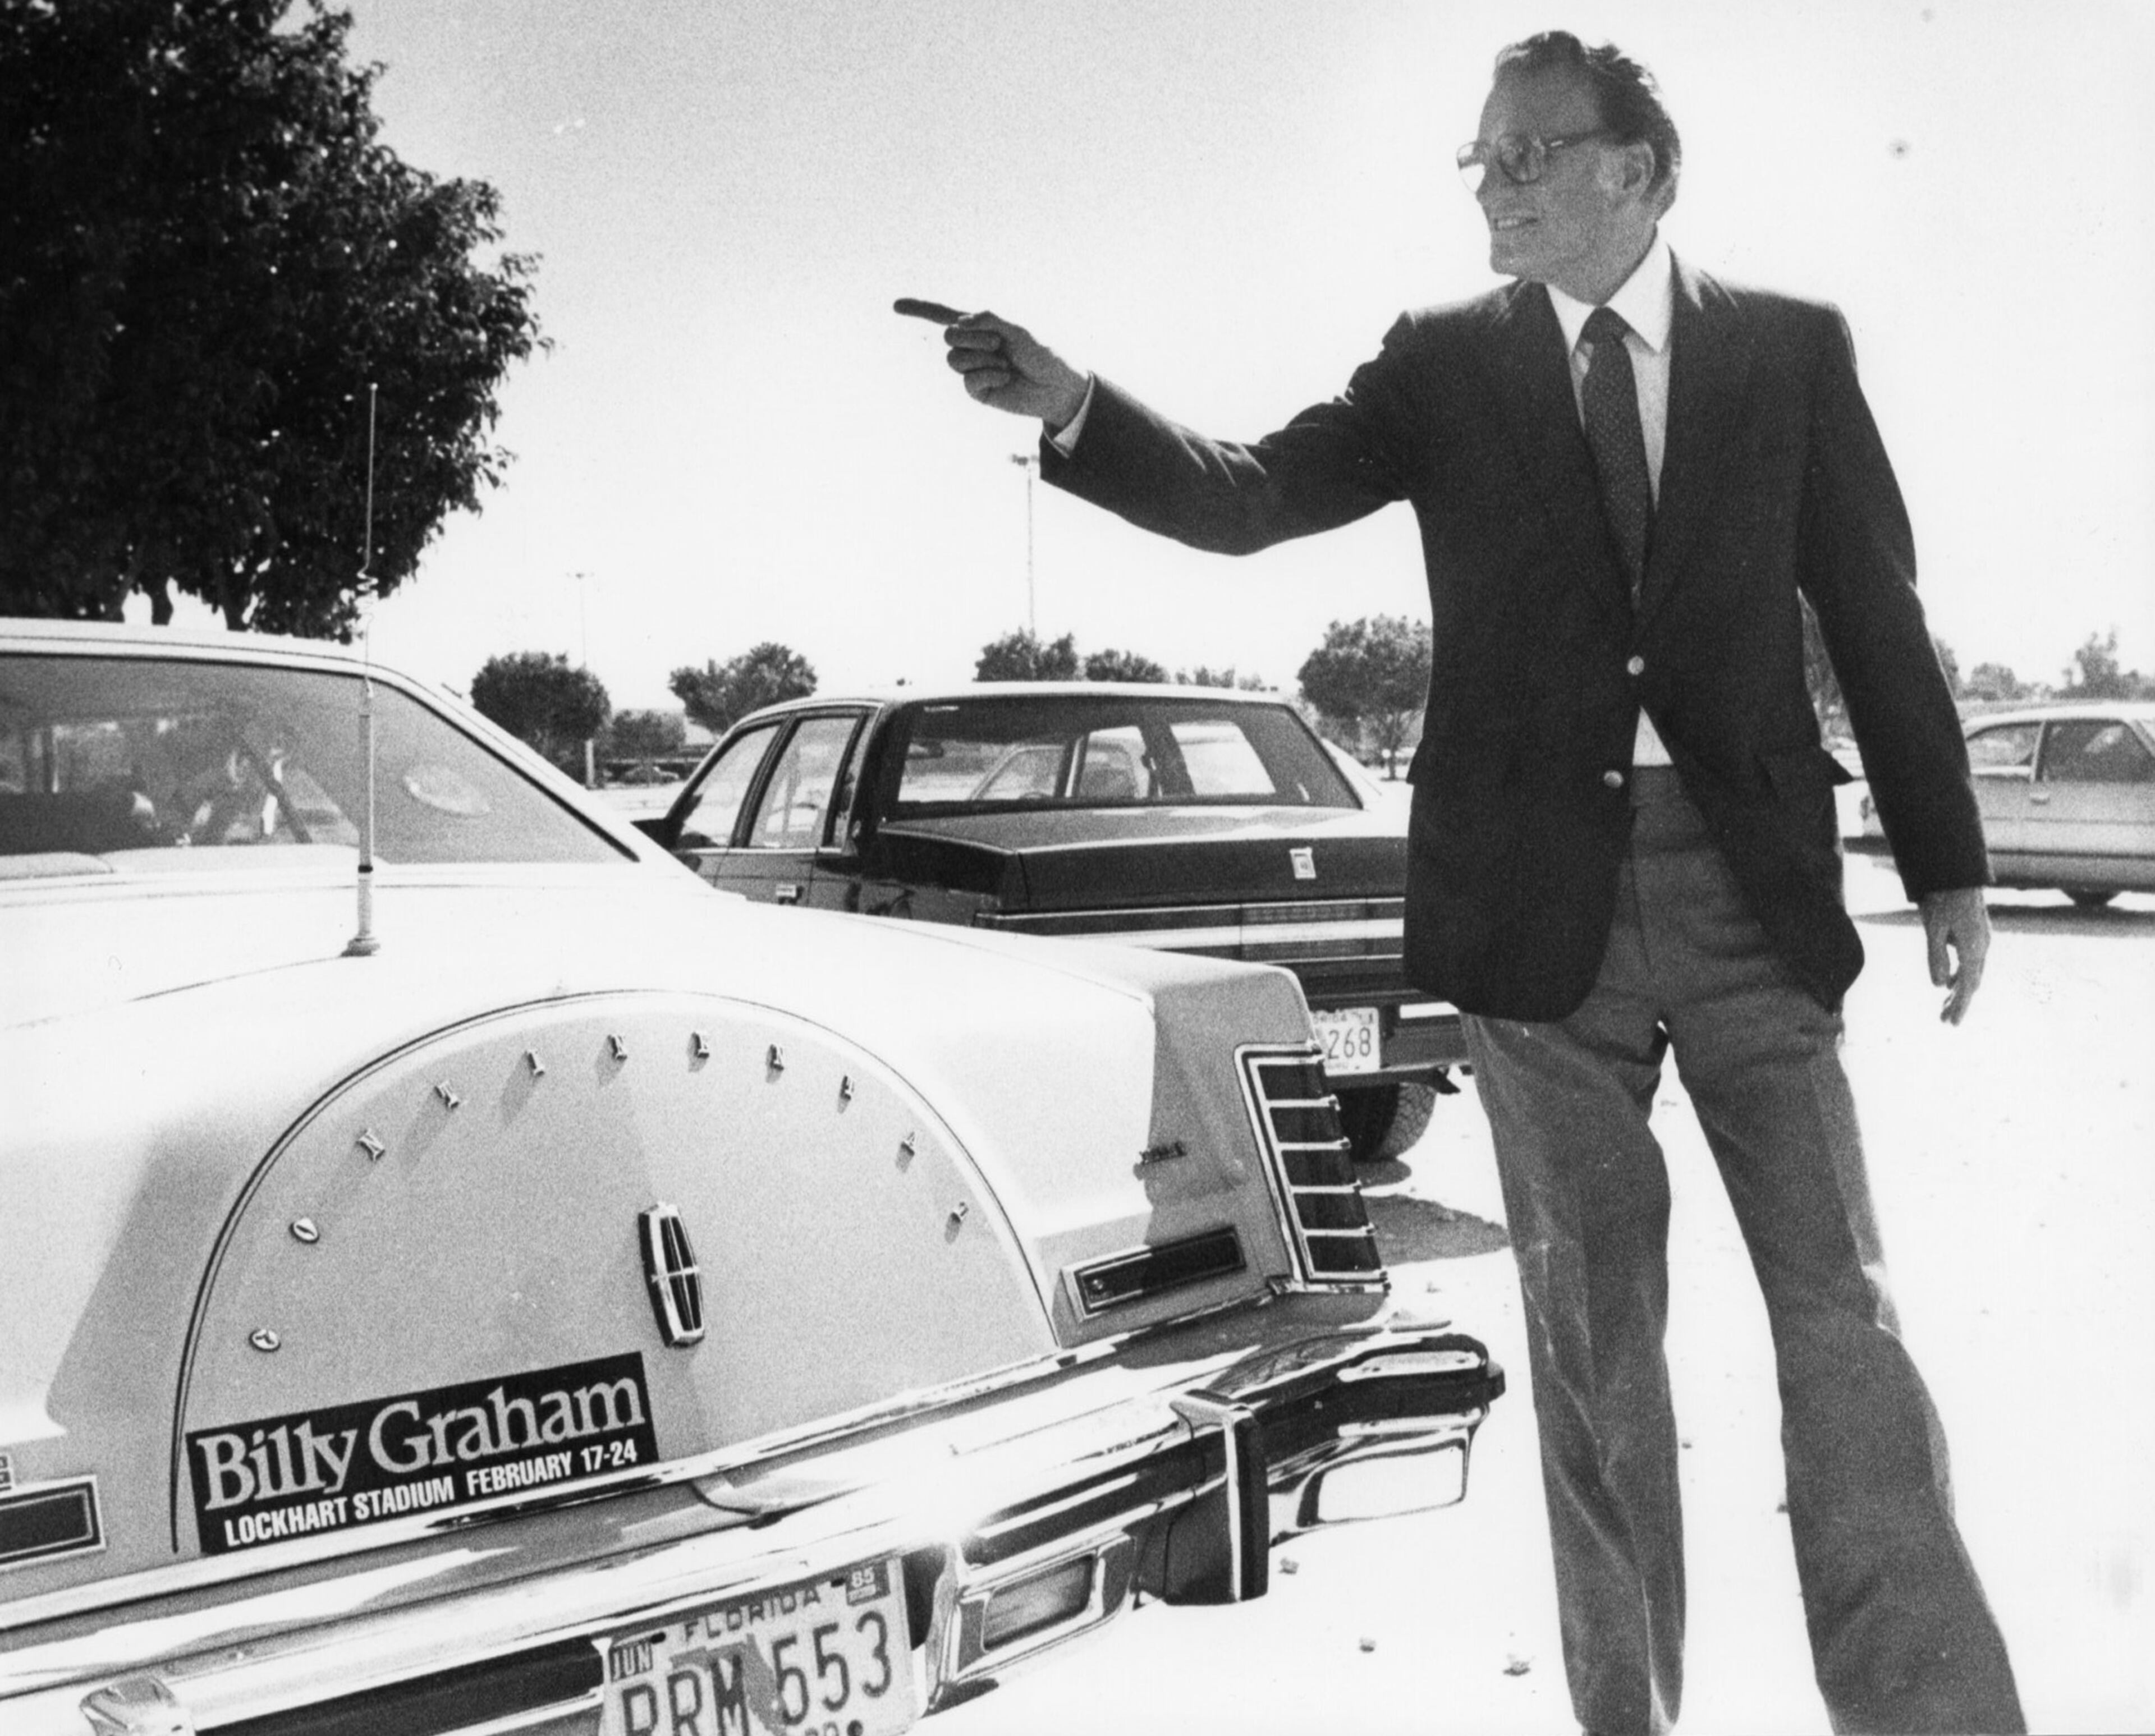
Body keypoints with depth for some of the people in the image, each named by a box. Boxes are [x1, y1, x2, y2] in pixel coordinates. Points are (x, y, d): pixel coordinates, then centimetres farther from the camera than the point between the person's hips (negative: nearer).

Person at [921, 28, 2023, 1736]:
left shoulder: (1792, 346, 6)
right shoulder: (1443, 364, 6)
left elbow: (1877, 612, 6)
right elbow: (1248, 494, -6)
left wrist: (1946, 861, 7)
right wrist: (1075, 408, -23)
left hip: (1754, 886, 0)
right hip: (1541, 897, 1)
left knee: (1841, 1307, 1)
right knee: (1591, 1328, 9)